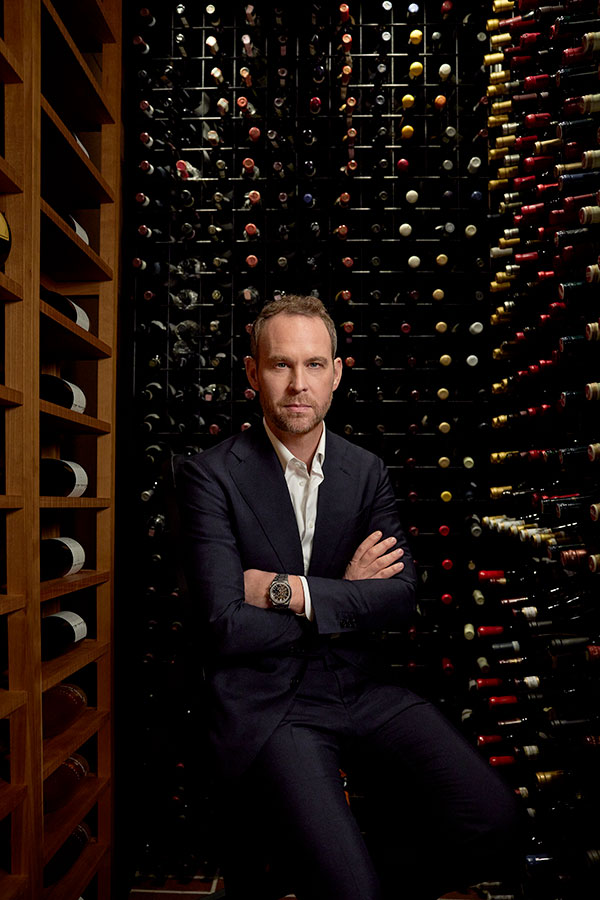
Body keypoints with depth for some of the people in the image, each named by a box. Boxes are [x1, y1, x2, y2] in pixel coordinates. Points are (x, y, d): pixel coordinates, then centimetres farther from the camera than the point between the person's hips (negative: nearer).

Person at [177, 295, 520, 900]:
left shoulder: (367, 471, 7)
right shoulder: (211, 475, -7)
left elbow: (400, 599, -3)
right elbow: (226, 626, -14)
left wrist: (290, 591, -15)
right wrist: (347, 598, -6)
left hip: (360, 689, 4)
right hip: (266, 702, -4)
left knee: (490, 820, -14)